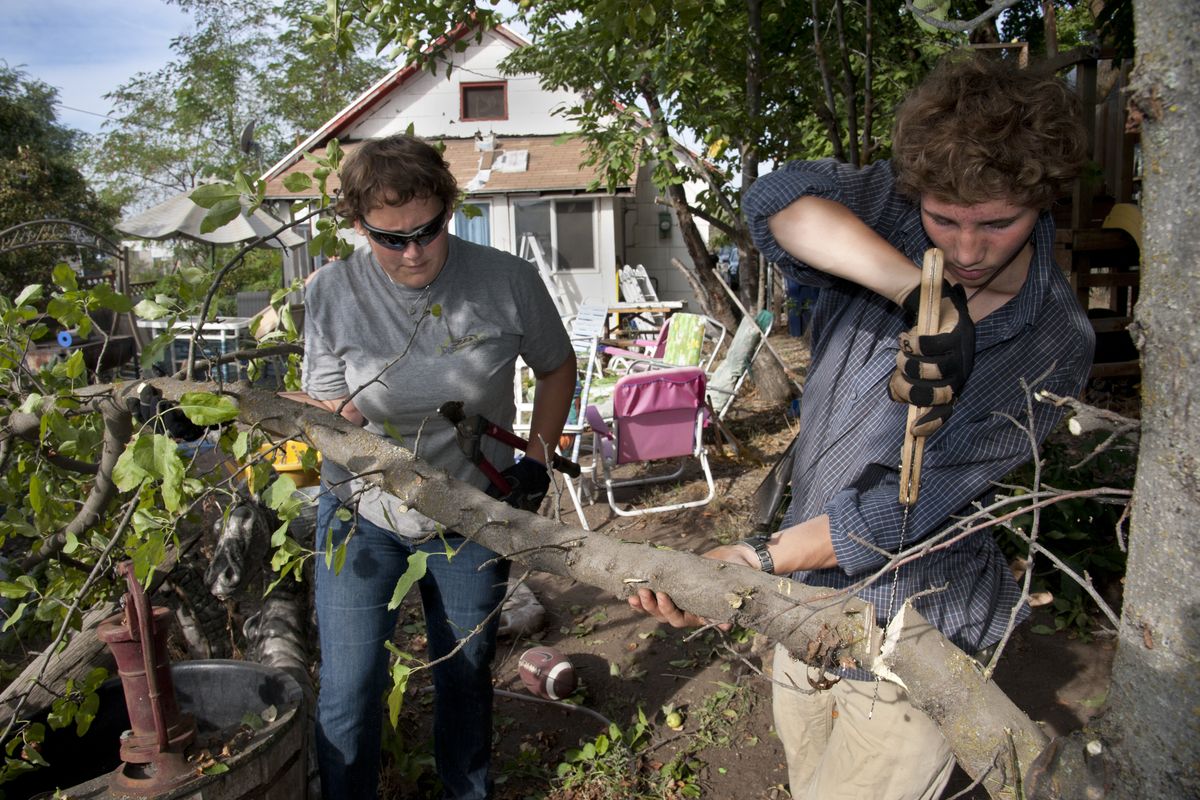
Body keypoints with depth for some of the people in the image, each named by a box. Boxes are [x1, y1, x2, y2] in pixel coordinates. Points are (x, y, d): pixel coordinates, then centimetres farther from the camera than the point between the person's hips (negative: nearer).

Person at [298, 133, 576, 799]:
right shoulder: (332, 292, -14)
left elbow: (556, 368, 3)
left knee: (466, 674, 18)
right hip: (364, 514, 0)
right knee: (348, 691, 2)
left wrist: (536, 463, -6)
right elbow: (329, 413, -12)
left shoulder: (508, 281, -14)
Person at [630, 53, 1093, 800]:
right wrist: (923, 293, -41)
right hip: (806, 600, 4)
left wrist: (748, 561, -28)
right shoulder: (892, 210, -10)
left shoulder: (1054, 347, -18)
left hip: (910, 641, -4)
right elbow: (780, 200, -32)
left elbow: (902, 512, -23)